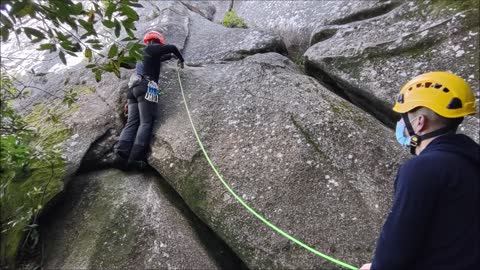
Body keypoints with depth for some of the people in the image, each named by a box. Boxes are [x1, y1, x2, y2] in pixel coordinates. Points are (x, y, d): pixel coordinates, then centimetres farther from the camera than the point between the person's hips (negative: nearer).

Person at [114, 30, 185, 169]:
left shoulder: (142, 53, 32)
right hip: (145, 87, -8)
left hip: (133, 88, 8)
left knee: (132, 123, -3)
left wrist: (170, 56, 56)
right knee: (145, 123, -12)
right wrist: (181, 59, 20)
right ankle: (135, 158, -23)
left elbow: (156, 59, 49)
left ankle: (121, 154, -20)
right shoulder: (151, 49, 10)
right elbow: (172, 48, 4)